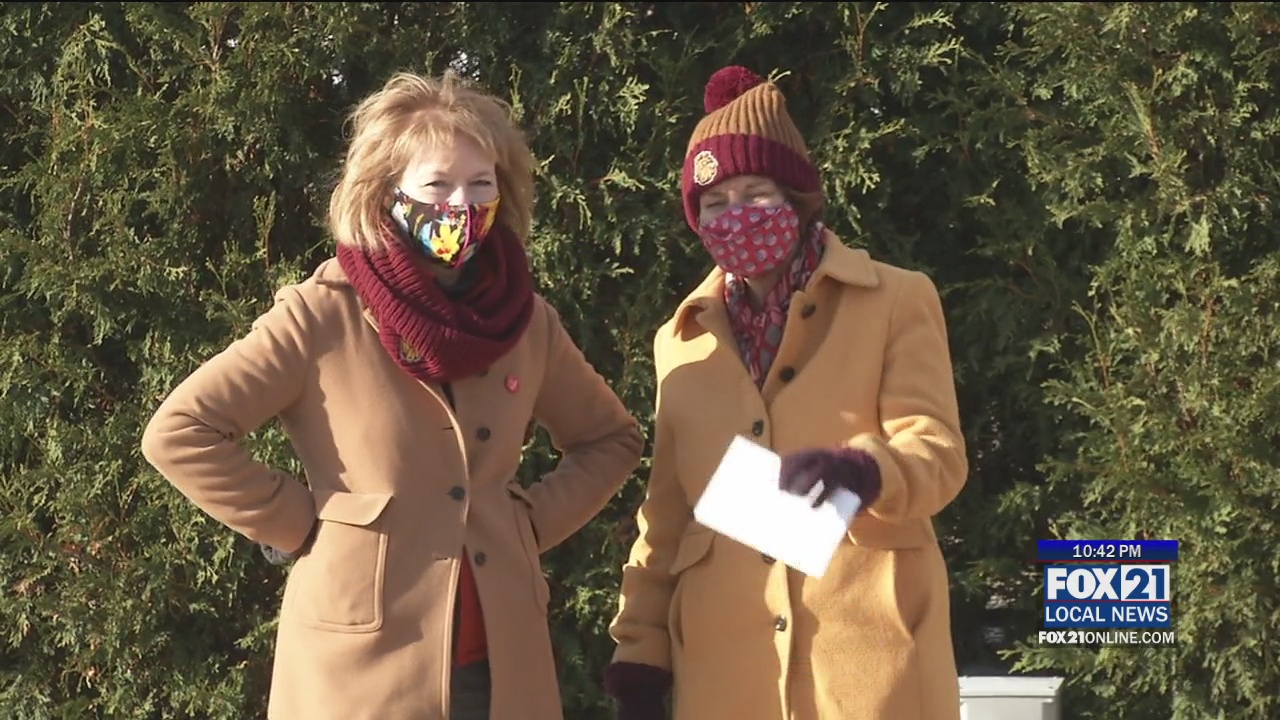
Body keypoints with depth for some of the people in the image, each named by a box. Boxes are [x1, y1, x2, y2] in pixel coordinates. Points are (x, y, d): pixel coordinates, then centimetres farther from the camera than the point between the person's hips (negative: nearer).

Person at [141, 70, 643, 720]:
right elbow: (177, 434, -9)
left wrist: (535, 521, 6)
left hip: (502, 666, 4)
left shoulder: (526, 321, 5)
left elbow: (611, 439, 21)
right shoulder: (323, 317, -8)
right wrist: (301, 526, -8)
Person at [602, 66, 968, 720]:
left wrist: (863, 470, -27)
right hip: (725, 664, 3)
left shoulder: (897, 301, 4)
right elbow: (666, 511, 16)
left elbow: (939, 453, -5)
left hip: (867, 651, -3)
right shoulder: (681, 338, 15)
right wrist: (640, 649, 9)